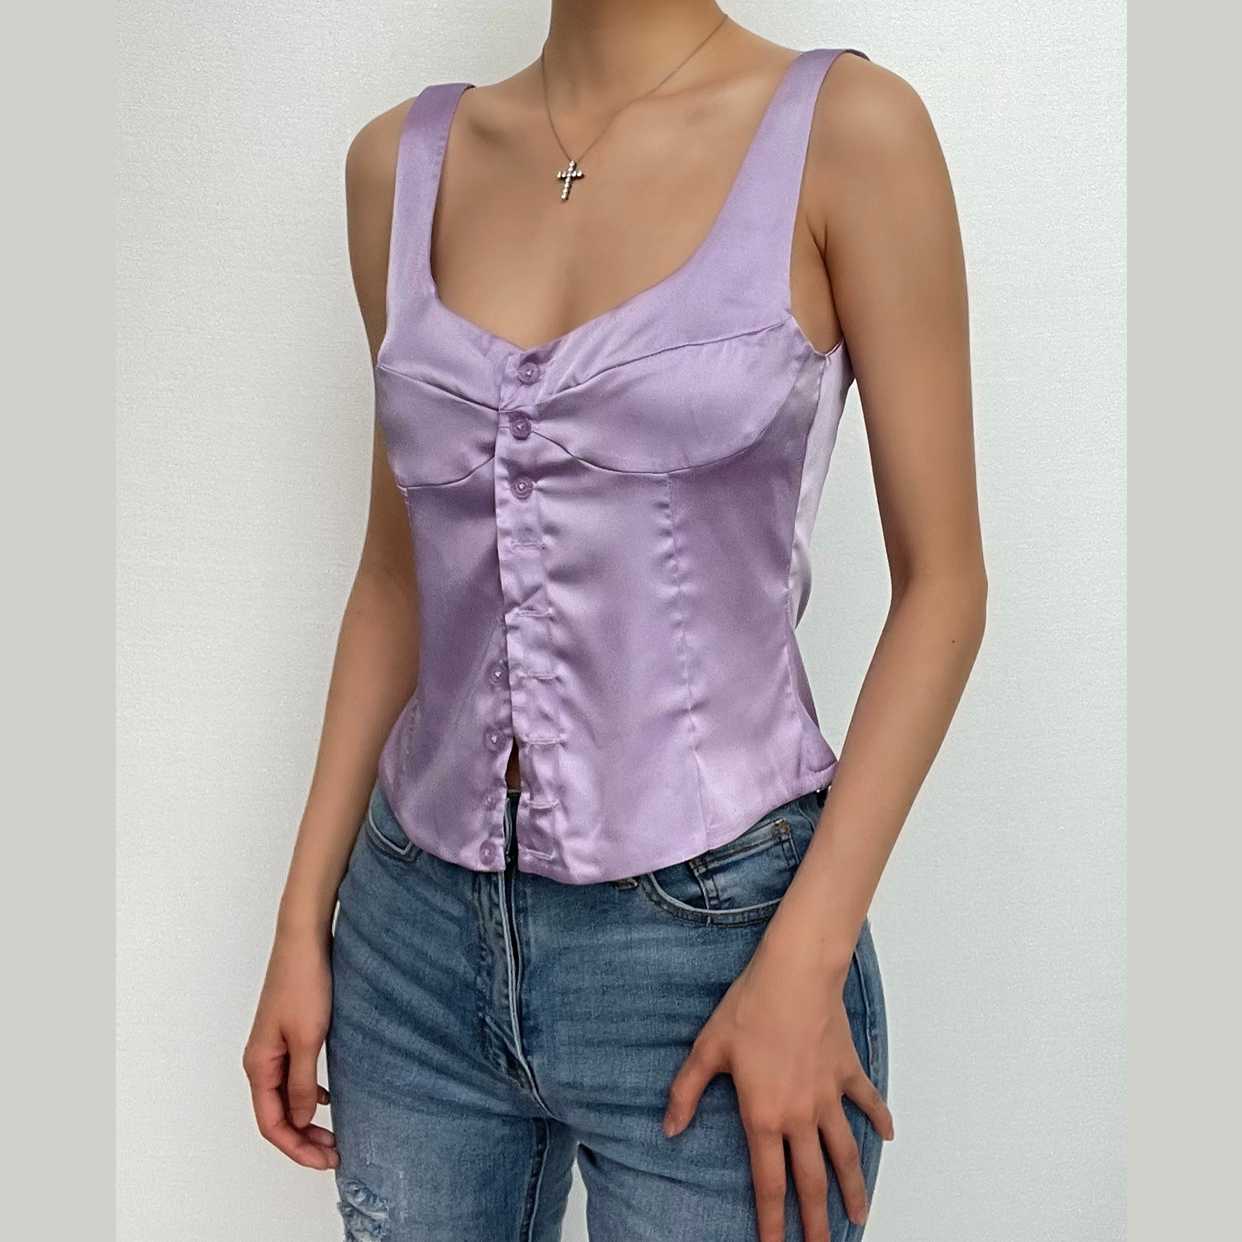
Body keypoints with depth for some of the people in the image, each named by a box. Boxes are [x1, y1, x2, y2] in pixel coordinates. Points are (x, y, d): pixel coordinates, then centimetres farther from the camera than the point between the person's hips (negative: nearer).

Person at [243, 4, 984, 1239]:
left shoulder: (845, 128, -7)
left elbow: (941, 581, -7)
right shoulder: (401, 158, 4)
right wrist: (304, 919, 8)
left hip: (712, 928, -3)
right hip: (417, 927, 4)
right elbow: (400, 570, 9)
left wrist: (804, 963, -13)